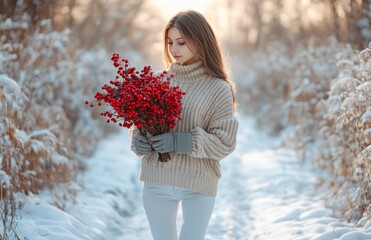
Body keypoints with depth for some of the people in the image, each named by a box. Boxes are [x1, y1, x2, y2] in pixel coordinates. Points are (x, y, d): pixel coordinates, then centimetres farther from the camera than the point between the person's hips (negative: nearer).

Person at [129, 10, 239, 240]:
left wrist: (181, 142, -22)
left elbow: (225, 142, -10)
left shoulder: (218, 89, -6)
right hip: (156, 181, 4)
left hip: (199, 184, -4)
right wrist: (138, 139, -12)